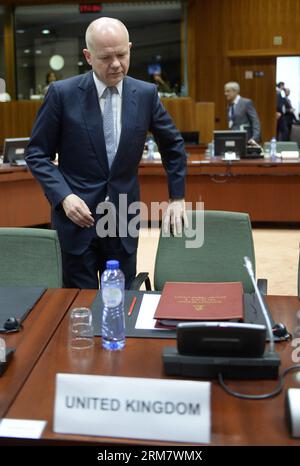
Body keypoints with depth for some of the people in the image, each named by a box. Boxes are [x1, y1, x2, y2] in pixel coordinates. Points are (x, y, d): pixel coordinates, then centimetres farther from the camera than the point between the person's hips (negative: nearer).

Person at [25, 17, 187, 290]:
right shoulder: (62, 93, -7)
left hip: (124, 219, 2)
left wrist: (177, 197, 11)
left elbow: (173, 145, 13)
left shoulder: (146, 94, 0)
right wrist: (63, 196, -15)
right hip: (77, 215, -2)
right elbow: (37, 154, -1)